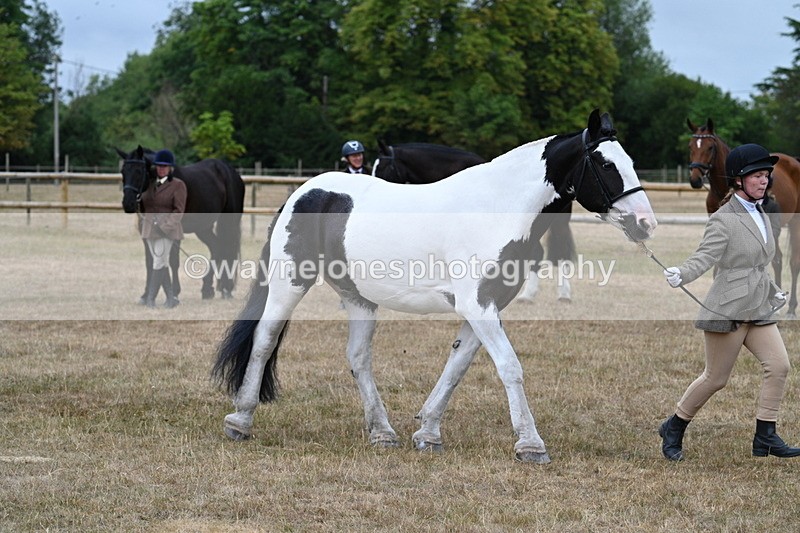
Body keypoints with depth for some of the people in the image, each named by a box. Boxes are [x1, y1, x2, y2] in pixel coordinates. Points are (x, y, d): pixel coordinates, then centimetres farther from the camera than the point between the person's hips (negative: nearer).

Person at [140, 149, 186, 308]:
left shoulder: (178, 185, -6)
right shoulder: (150, 184, 11)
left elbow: (179, 211, -12)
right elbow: (143, 204, 18)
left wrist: (165, 225, -21)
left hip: (167, 229, -6)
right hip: (149, 229, 6)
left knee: (159, 263, -11)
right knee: (162, 264, 9)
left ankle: (150, 299, -11)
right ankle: (171, 298, 17)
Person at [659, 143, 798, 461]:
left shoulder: (760, 216, 13)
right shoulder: (724, 220, -12)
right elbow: (705, 256, -23)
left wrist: (773, 292, 29)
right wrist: (681, 275, -41)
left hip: (759, 310, 7)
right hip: (728, 311, -7)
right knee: (715, 378, 2)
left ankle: (765, 438, -3)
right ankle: (673, 429, 21)